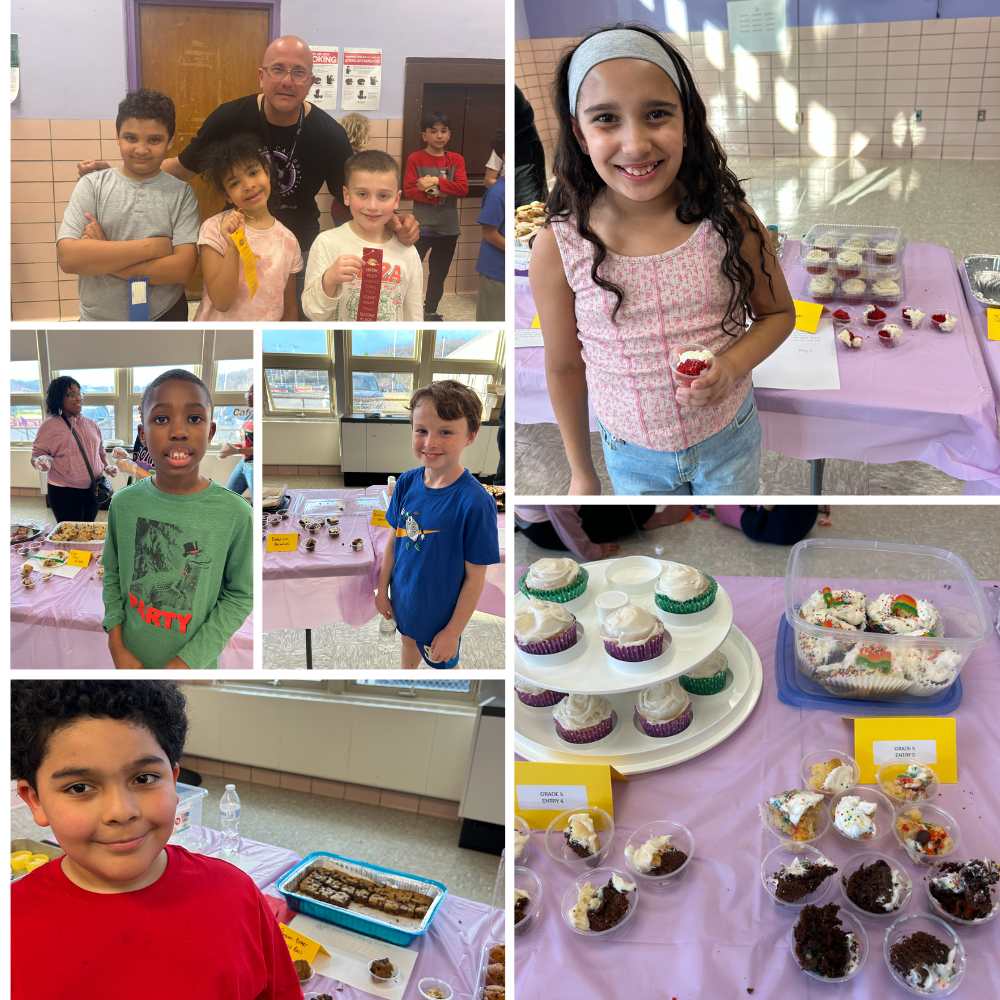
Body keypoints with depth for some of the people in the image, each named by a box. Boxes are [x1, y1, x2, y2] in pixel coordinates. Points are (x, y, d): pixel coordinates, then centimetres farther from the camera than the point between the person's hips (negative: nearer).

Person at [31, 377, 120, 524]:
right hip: (65, 493, -5)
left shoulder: (90, 424, 9)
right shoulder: (49, 426, -6)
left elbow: (100, 451, 19)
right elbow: (36, 455, -5)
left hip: (92, 490, 5)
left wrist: (108, 467, 2)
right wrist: (41, 463, -27)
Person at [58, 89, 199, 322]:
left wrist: (101, 259, -18)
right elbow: (68, 257, -17)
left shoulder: (181, 193, -5)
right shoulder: (92, 186, -4)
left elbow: (183, 268, -17)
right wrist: (151, 246, -19)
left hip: (164, 318, 0)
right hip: (98, 319, 0)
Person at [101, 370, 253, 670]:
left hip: (194, 664, -2)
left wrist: (187, 661, -14)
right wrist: (117, 647, -5)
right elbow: (111, 575, 3)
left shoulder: (236, 514, -18)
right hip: (131, 659, 2)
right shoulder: (123, 504, -9)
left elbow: (240, 596, -10)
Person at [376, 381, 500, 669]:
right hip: (403, 599, 5)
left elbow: (475, 578, -23)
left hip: (440, 611, -5)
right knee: (408, 640, 31)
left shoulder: (475, 503, -30)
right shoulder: (406, 483, -14)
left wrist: (453, 632, -17)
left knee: (444, 663, 21)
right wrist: (382, 589, 7)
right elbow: (395, 539, 1)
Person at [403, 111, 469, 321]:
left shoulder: (456, 160, 5)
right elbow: (409, 190, -10)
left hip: (449, 227, 4)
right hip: (422, 226, -4)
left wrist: (437, 182, -20)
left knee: (439, 273, 15)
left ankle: (431, 310, 31)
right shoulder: (415, 159, -4)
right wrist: (437, 196, -20)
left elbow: (463, 188, -8)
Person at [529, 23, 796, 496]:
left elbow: (779, 313, -2)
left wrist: (731, 365, -23)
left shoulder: (730, 221, -18)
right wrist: (581, 471, 4)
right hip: (633, 456, 0)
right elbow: (564, 367, -7)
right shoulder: (557, 249, -19)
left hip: (730, 437, 1)